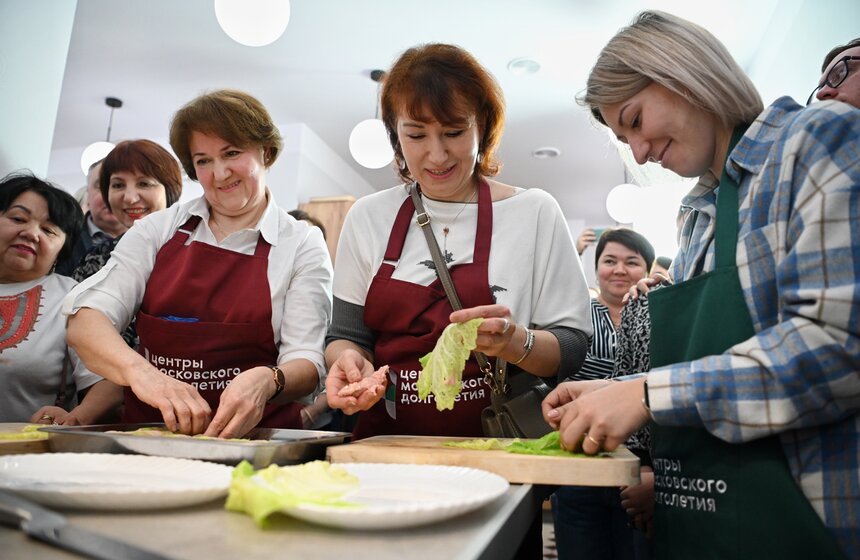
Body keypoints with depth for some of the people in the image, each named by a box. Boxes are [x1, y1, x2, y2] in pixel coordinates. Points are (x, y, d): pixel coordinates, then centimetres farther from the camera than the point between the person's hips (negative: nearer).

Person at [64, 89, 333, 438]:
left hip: (254, 439, -1)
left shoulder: (303, 245, 2)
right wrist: (139, 370, -23)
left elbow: (305, 360, -3)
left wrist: (266, 381, -25)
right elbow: (85, 321, -2)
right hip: (146, 433, 2)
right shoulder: (158, 230, 8)